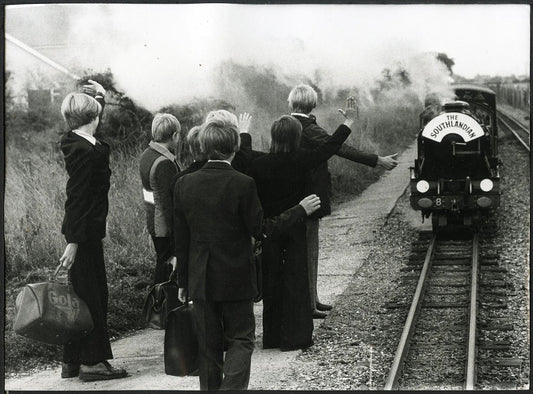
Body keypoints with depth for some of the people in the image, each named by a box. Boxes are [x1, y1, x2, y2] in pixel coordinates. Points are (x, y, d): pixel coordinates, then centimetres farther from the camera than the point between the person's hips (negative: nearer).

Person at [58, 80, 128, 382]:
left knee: (83, 294, 14)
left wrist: (101, 99, 25)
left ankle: (73, 362, 21)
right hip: (85, 232, -10)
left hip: (84, 231, 10)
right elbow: (76, 198, -22)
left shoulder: (75, 142, 8)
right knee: (92, 293, -3)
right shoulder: (84, 151, -19)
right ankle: (92, 362, 4)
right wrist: (73, 241, -23)